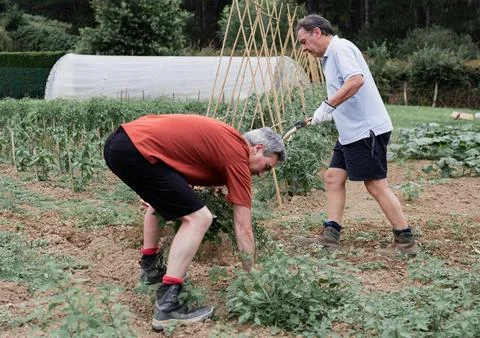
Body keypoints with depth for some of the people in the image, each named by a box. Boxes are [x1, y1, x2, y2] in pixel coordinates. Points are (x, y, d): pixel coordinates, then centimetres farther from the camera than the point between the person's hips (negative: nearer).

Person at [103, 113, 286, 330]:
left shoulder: (224, 140, 23)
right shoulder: (237, 155, 0)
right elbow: (243, 229, 2)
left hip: (118, 141, 10)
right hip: (136, 150, -10)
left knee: (160, 199, 35)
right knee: (198, 218, -8)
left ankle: (150, 267, 40)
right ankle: (167, 306, -10)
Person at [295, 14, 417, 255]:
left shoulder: (341, 48, -12)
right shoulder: (330, 55, 19)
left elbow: (356, 80, -29)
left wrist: (327, 106, -27)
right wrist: (328, 113, 12)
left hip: (366, 129, -10)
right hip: (351, 132, 11)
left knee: (376, 186, -6)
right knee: (333, 177, 8)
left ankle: (405, 242, 3)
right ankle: (330, 235, 11)